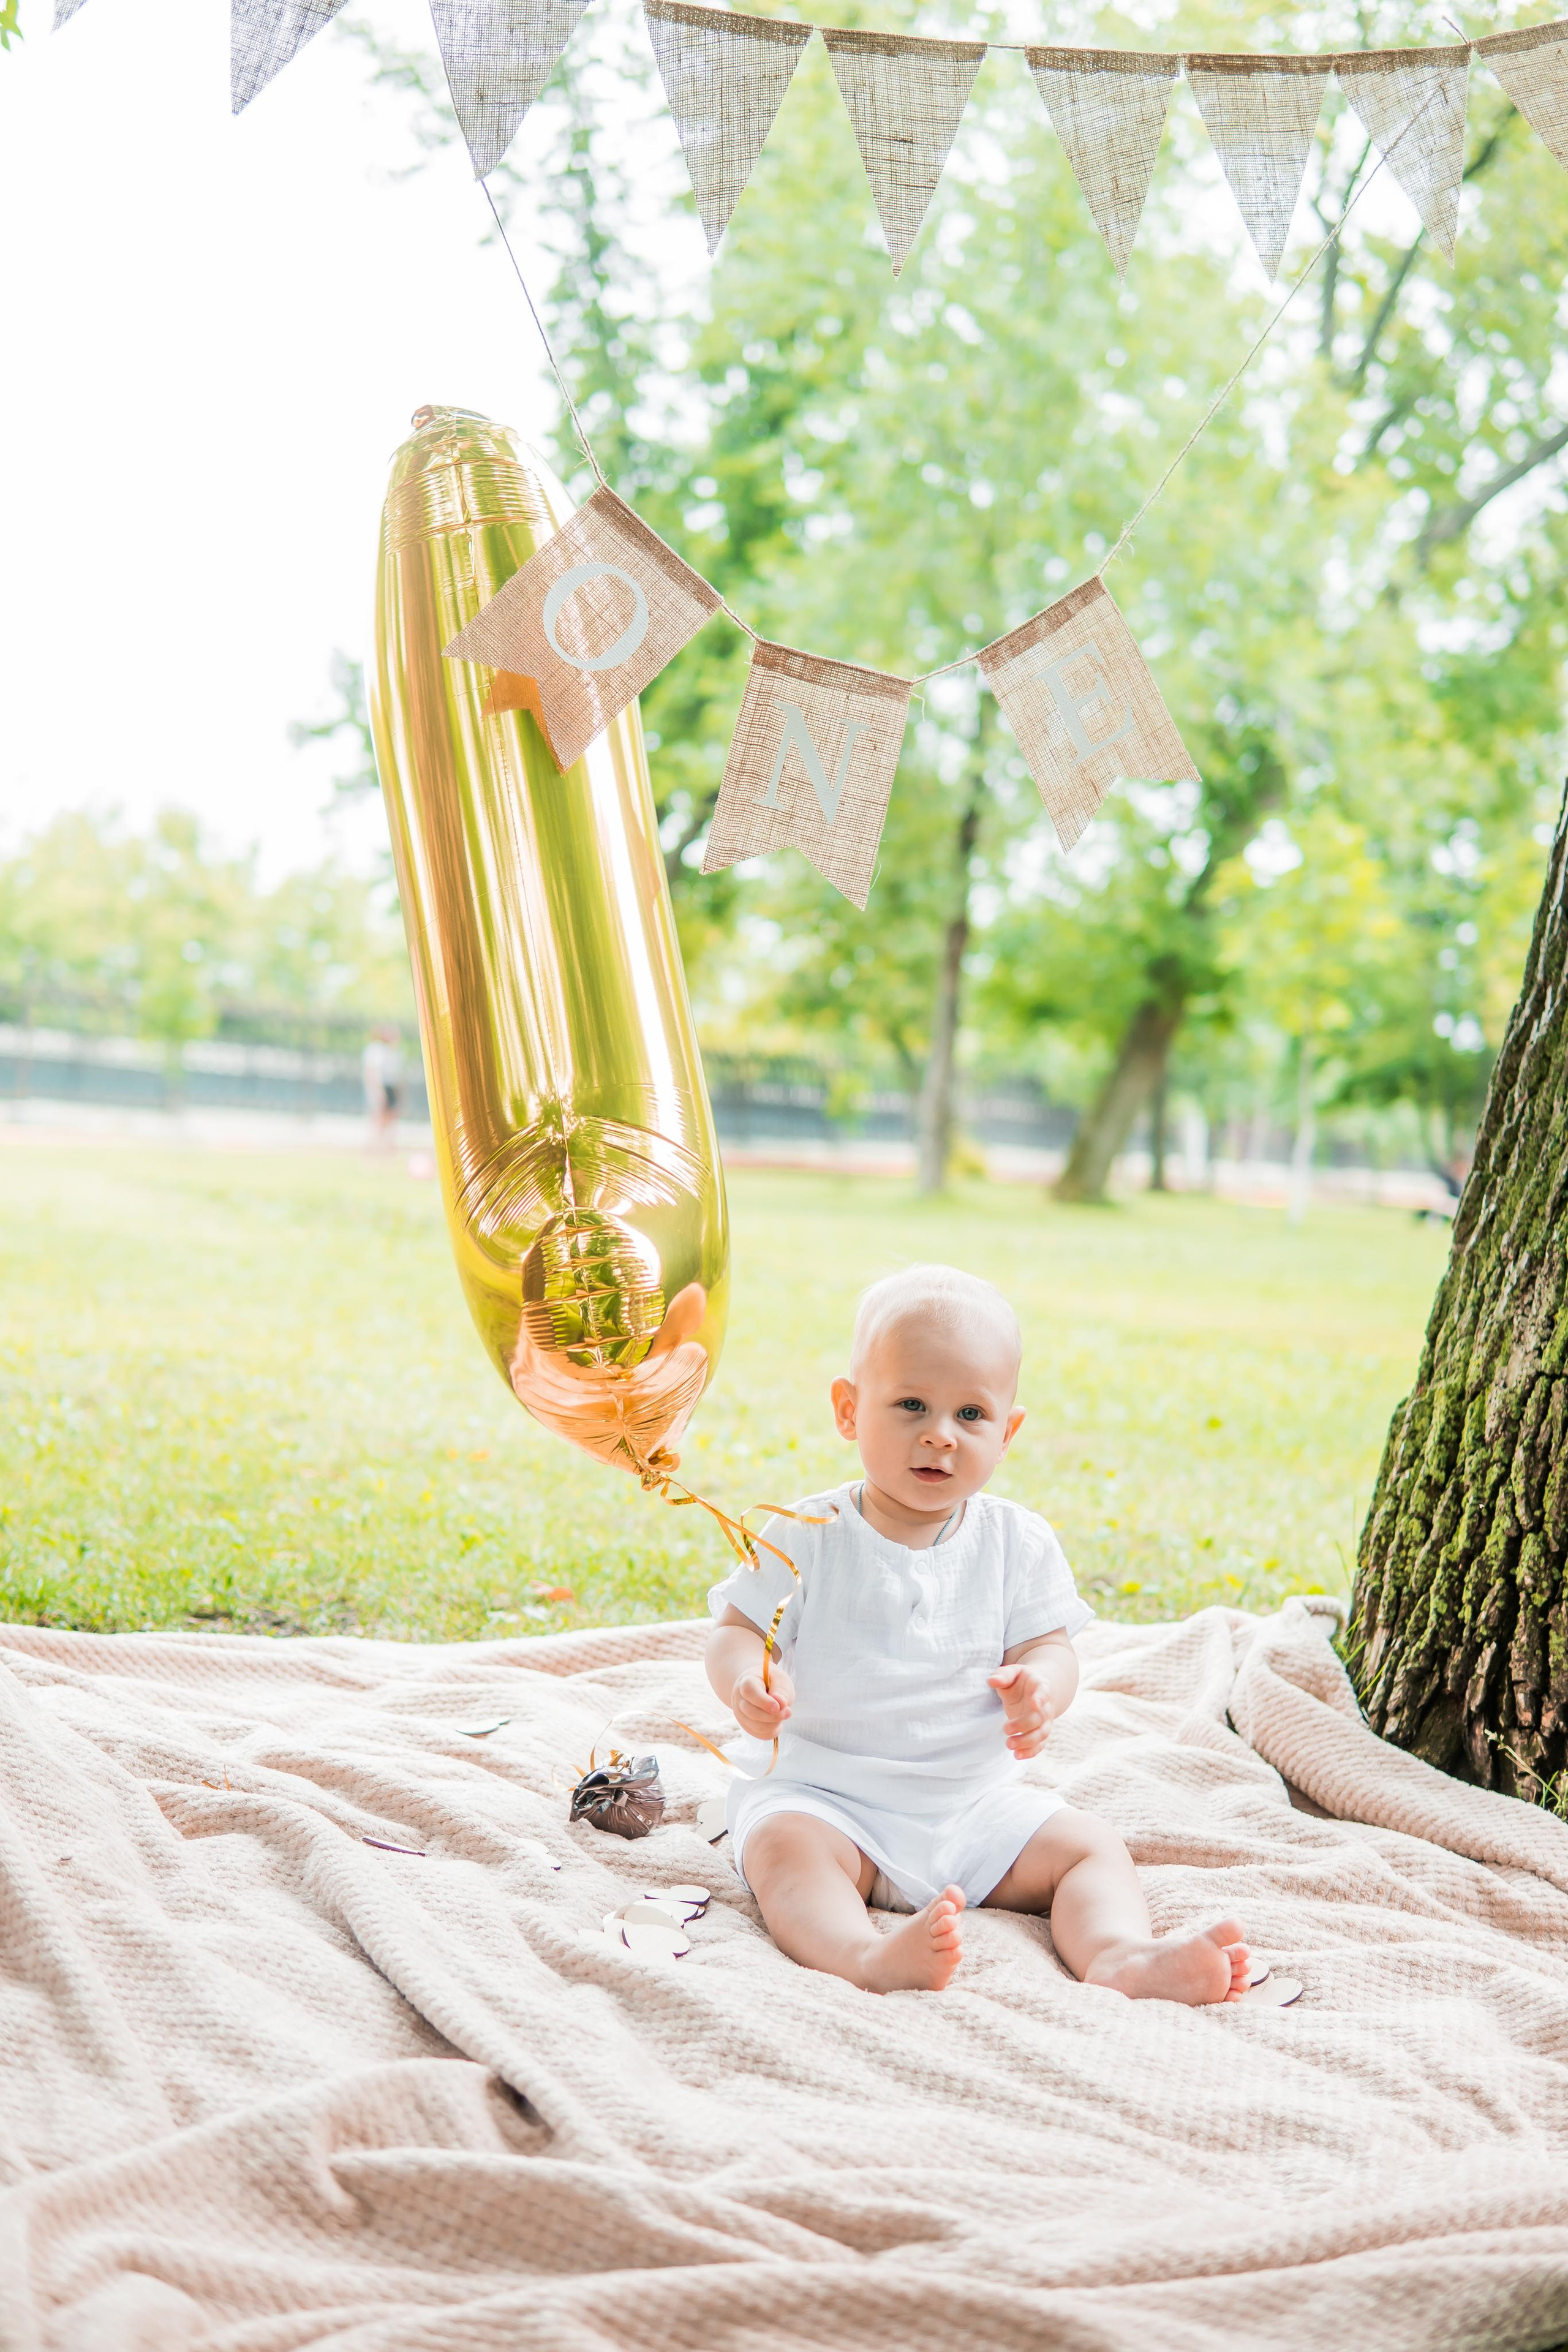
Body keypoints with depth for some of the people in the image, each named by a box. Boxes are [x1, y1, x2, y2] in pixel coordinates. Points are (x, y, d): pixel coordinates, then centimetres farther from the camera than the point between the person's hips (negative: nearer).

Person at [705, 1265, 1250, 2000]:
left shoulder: (1018, 1543, 2)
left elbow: (1048, 1644, -1)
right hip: (822, 1792, -3)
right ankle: (868, 1959, -56)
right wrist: (748, 1682, -27)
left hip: (975, 1800, 3)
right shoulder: (809, 1538, -4)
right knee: (786, 1847, -33)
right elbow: (739, 1630, -3)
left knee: (1091, 1846, -13)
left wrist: (1040, 1687, -26)